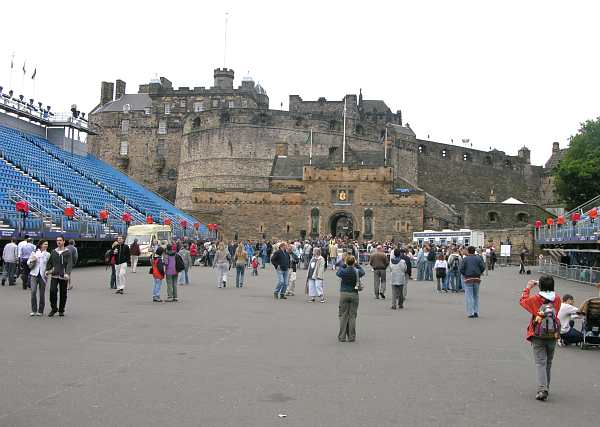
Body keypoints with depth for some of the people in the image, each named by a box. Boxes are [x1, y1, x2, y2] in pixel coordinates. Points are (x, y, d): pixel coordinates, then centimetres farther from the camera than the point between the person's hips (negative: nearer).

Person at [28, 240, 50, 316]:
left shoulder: (48, 254, 7)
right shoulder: (34, 253, 7)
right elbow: (28, 264, 10)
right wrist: (32, 261, -9)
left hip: (43, 275, 1)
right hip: (34, 274, 0)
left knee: (42, 293, 3)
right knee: (33, 291, -13)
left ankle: (40, 311, 13)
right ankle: (33, 310, -5)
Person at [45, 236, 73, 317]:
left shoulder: (67, 252, 0)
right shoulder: (54, 252, 10)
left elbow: (69, 264, -10)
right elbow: (49, 262, 17)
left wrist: (67, 273, -23)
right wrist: (47, 270, 0)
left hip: (63, 276, -2)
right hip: (54, 275, 2)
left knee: (63, 293, 5)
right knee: (52, 291, -11)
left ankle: (61, 310, 18)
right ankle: (53, 308, 5)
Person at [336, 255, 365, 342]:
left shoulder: (343, 271, -7)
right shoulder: (357, 271, -6)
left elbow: (337, 273, 17)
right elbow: (363, 272, 18)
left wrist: (343, 265, 24)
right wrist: (356, 265, 27)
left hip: (344, 294, 0)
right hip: (354, 294, 0)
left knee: (343, 316, 5)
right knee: (352, 316, 5)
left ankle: (342, 337, 5)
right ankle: (351, 337, 6)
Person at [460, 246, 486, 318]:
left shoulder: (465, 259, -3)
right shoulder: (478, 258, 4)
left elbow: (461, 269, -10)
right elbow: (483, 267, -2)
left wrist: (464, 274, 6)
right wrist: (479, 273, 12)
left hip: (468, 279, -3)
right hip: (477, 279, 3)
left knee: (469, 296, 0)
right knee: (476, 296, 15)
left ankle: (471, 313, -4)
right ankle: (476, 312, 13)